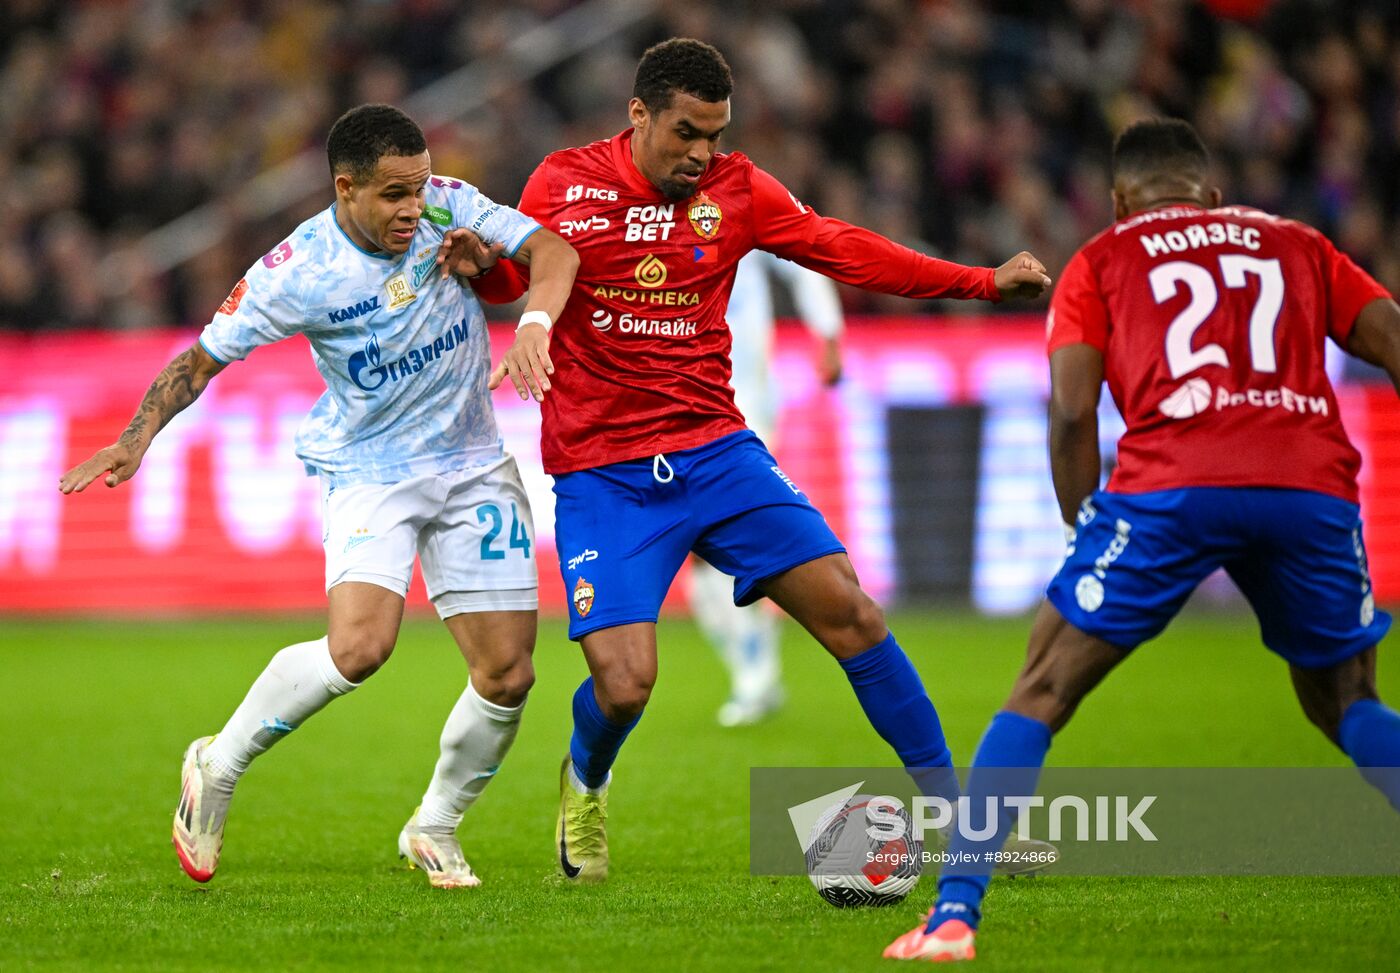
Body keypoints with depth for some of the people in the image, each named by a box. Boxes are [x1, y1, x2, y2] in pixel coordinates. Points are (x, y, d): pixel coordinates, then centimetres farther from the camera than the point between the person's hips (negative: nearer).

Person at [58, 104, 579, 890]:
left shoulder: (448, 206, -9)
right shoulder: (298, 273, -17)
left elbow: (552, 250, -10)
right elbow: (205, 356, -7)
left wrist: (535, 325, -30)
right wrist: (138, 438, -19)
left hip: (472, 465, 4)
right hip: (369, 471, -4)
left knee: (508, 675, -1)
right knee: (359, 647, -27)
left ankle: (436, 828, 23)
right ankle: (219, 766, -3)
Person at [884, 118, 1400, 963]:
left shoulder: (1101, 261, 22)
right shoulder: (1297, 245, 28)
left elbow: (1072, 410, 9)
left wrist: (1085, 528, 17)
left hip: (1173, 484, -2)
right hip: (1314, 486, 2)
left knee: (1042, 695, 9)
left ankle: (954, 915, -2)